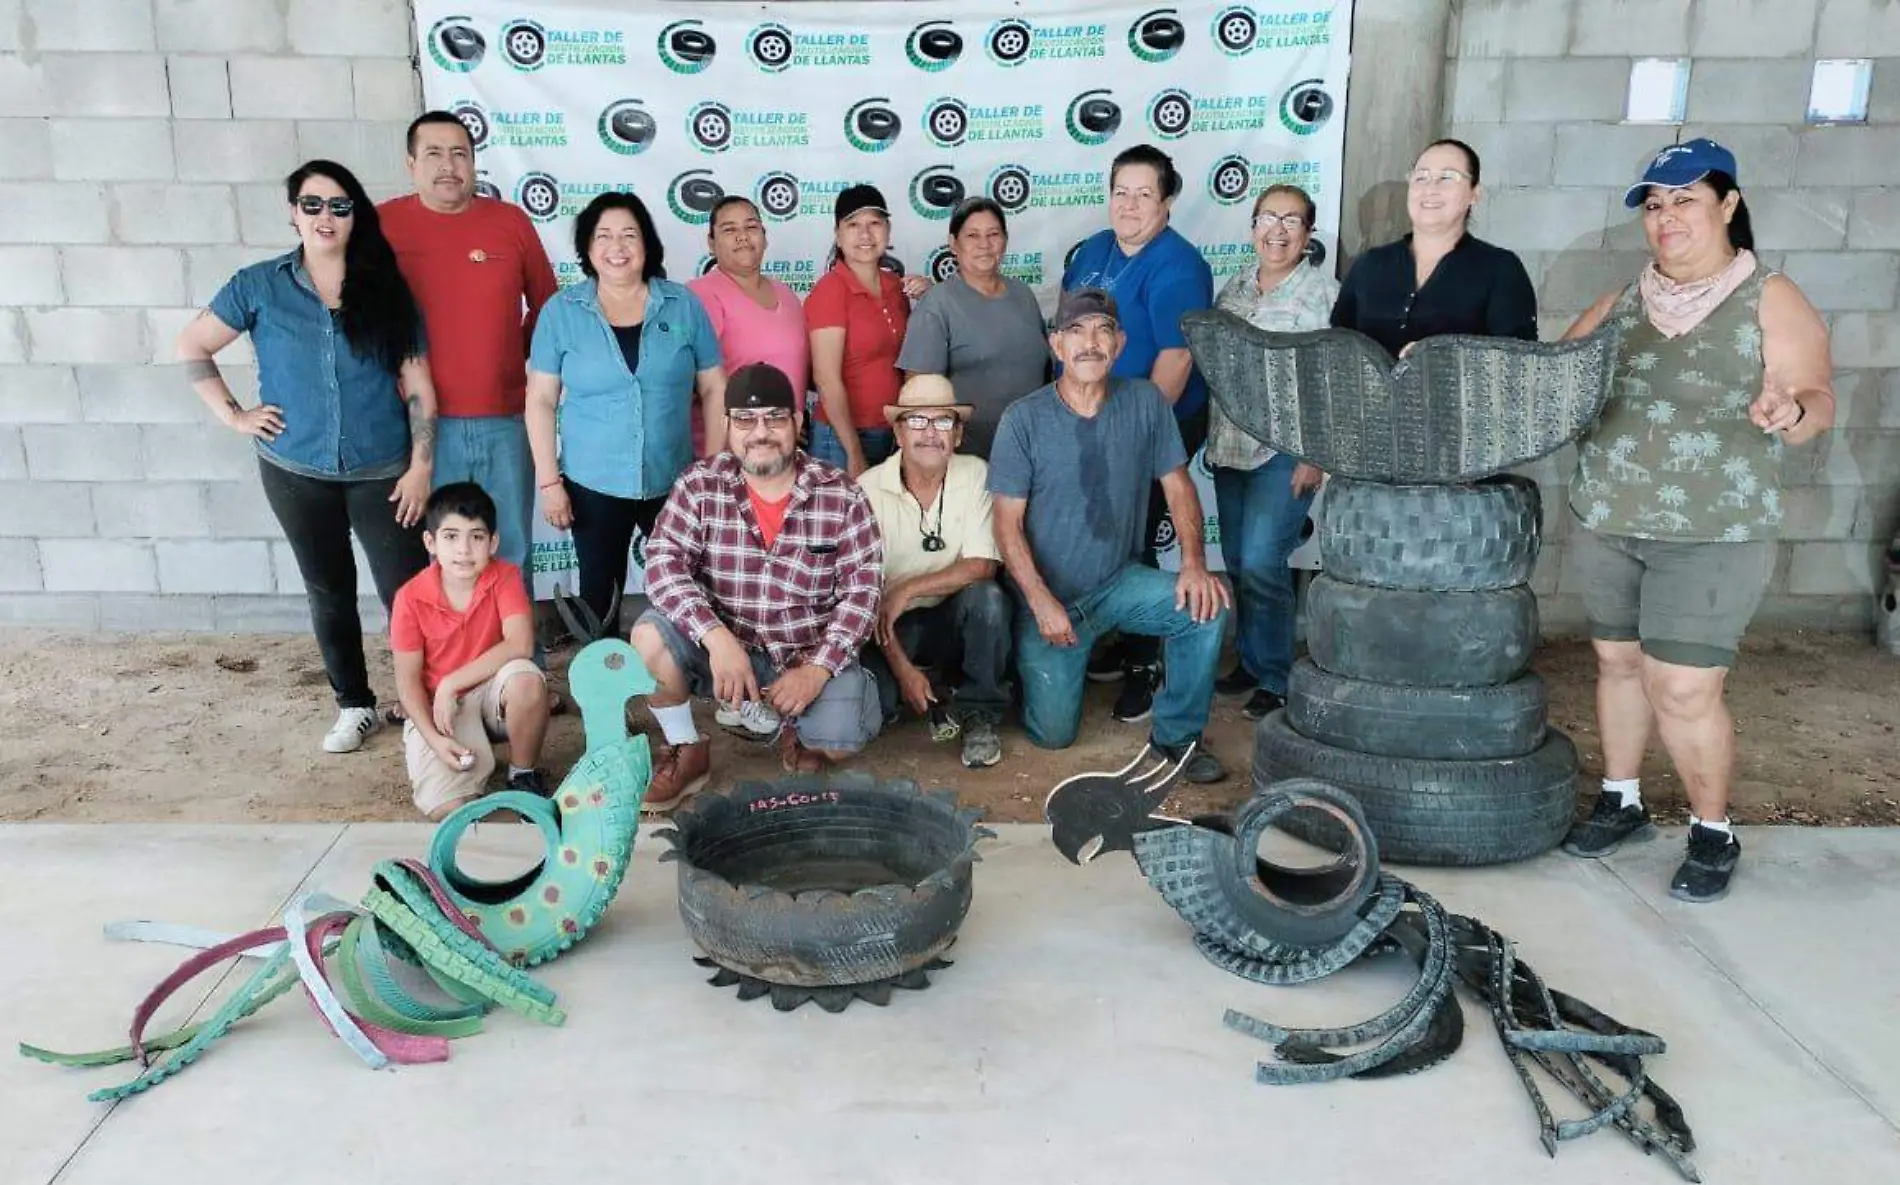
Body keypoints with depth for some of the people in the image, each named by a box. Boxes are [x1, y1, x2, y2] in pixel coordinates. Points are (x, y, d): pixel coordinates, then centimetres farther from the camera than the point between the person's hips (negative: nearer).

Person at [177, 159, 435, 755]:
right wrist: (233, 415, -1)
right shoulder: (258, 286, -1)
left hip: (381, 472, -1)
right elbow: (191, 347, 8)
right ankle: (354, 705, 29)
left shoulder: (386, 288, -2)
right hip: (296, 473, 1)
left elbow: (418, 386, -2)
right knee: (329, 593, 13)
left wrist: (422, 465, -7)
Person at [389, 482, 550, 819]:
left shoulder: (505, 577, -13)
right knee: (446, 807, -22)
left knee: (526, 678, -36)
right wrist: (435, 739, -20)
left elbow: (520, 645, -26)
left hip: (493, 692, 1)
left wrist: (451, 684, -25)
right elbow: (408, 680, -7)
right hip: (438, 707, -1)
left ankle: (522, 775, -9)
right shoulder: (411, 599, -13)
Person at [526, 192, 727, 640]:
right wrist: (549, 480, -6)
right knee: (600, 591, 10)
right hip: (593, 483, 0)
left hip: (674, 480, 1)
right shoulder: (561, 311, -2)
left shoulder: (684, 305, 0)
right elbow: (540, 400, -1)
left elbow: (714, 389, 3)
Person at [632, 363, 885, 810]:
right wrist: (716, 637, -32)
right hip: (724, 647, 1)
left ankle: (795, 728, 13)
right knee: (651, 634, -26)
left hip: (810, 655, -1)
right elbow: (663, 565, -17)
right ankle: (687, 749, 0)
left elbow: (862, 591, -10)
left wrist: (817, 668, -22)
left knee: (840, 739, -27)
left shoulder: (842, 496, -9)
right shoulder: (700, 486, -7)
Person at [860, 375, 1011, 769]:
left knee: (987, 596, -31)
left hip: (955, 618, 1)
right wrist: (901, 666, -17)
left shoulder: (975, 475, -9)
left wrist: (907, 589, -22)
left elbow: (982, 566, -15)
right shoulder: (868, 489, -12)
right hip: (890, 626, -1)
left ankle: (977, 713, -10)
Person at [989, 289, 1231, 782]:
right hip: (1049, 594, -2)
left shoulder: (1144, 402, -5)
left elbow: (1178, 486, 0)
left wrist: (1194, 563, -16)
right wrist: (1041, 602, -20)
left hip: (1122, 581, 3)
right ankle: (1033, 665, 31)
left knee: (1206, 607, -24)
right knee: (1054, 733, -4)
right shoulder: (1024, 418, -12)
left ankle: (1178, 733, -2)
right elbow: (1008, 524, -11)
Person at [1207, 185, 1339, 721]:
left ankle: (1274, 678, 3)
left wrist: (1316, 455, -14)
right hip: (1230, 449, 6)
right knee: (1236, 562, 10)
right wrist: (1211, 439, 13)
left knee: (1261, 563, -11)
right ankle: (1248, 662, 24)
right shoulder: (1233, 291, 13)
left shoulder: (1325, 294, -5)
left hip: (1286, 451, -6)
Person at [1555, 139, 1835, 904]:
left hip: (1712, 536, -4)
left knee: (1683, 692, -5)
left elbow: (1817, 398, -14)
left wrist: (1792, 413, -38)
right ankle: (1621, 801, 31)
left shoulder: (1771, 300, -5)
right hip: (1607, 524, 5)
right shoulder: (1624, 301, 8)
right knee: (1618, 665, 13)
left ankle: (1713, 832, 16)